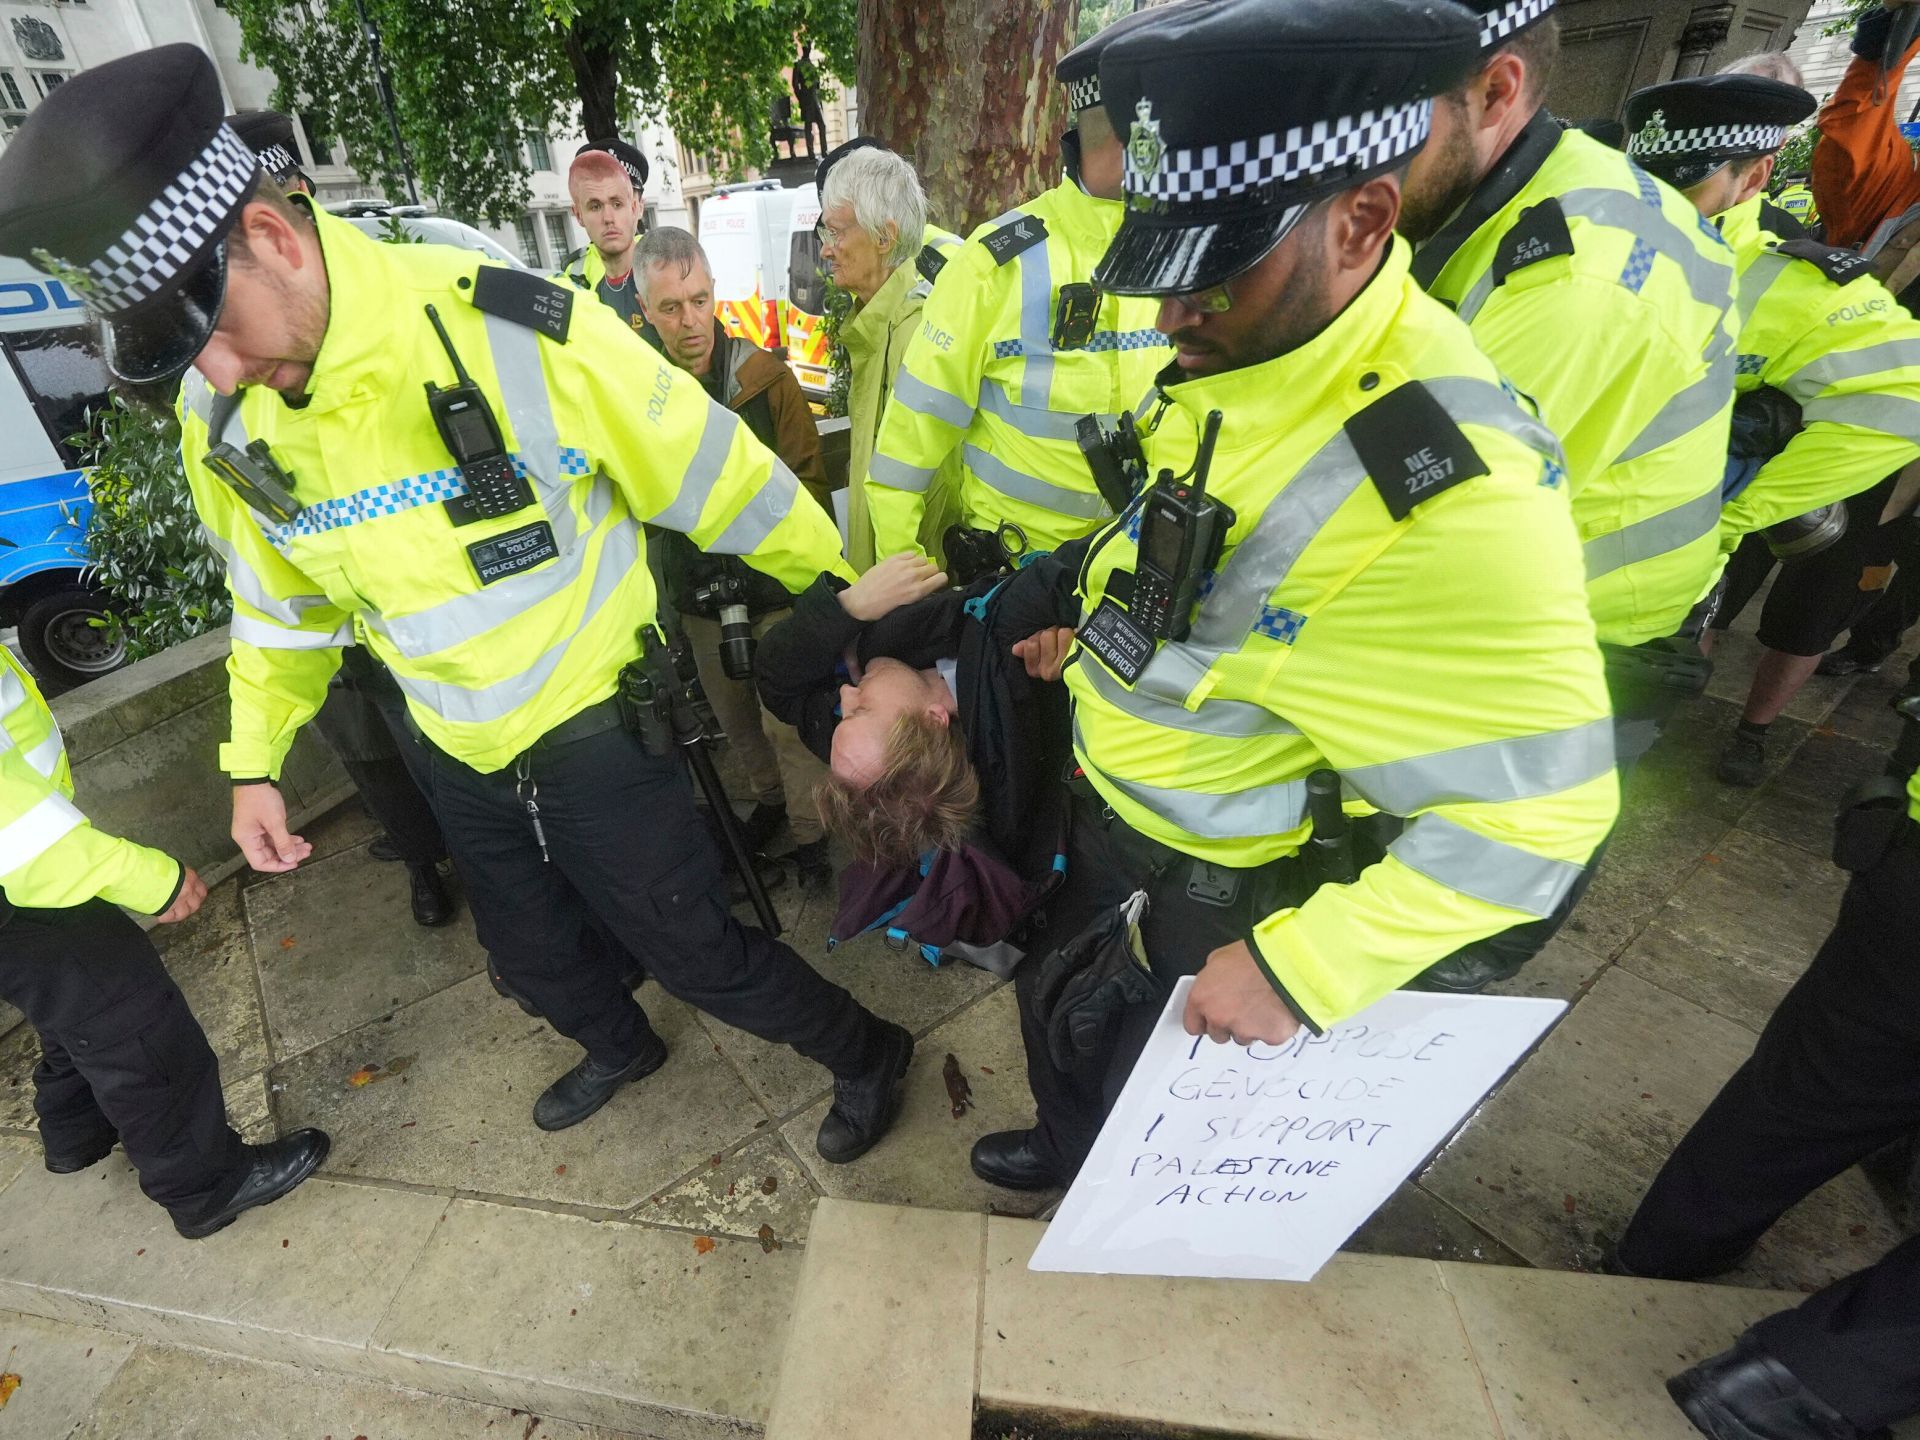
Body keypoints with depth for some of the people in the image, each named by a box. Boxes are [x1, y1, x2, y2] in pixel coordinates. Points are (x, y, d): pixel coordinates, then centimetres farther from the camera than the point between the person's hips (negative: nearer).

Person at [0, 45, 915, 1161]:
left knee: (692, 947, 6)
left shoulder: (514, 334, -25)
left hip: (595, 724, -6)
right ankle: (621, 1049, 61)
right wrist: (255, 760, 11)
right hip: (461, 754, 7)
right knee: (534, 949, 26)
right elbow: (282, 598, 12)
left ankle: (869, 1051, 36)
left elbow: (716, 475, -17)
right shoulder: (222, 421, -4)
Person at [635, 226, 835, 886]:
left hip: (774, 584, -3)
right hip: (696, 591, 4)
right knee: (734, 716, 19)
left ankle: (810, 830, 24)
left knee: (788, 721, 2)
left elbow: (808, 479, -8)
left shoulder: (765, 376, -10)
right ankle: (768, 797, 44)